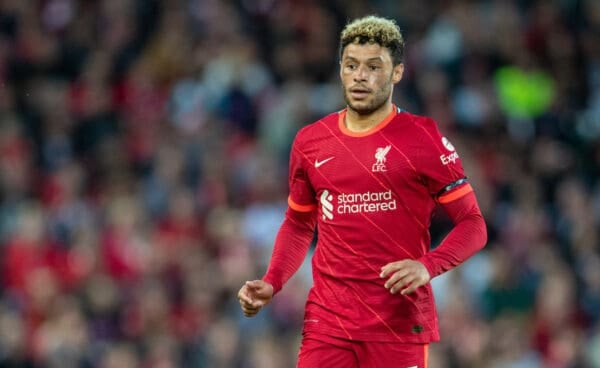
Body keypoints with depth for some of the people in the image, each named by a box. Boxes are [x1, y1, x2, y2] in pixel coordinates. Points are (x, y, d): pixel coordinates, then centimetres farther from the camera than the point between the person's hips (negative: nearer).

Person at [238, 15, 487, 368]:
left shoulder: (424, 138, -3)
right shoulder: (310, 141, 9)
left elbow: (473, 224, -2)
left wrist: (428, 266, -20)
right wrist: (271, 283, 5)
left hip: (401, 323, -3)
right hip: (327, 322, 3)